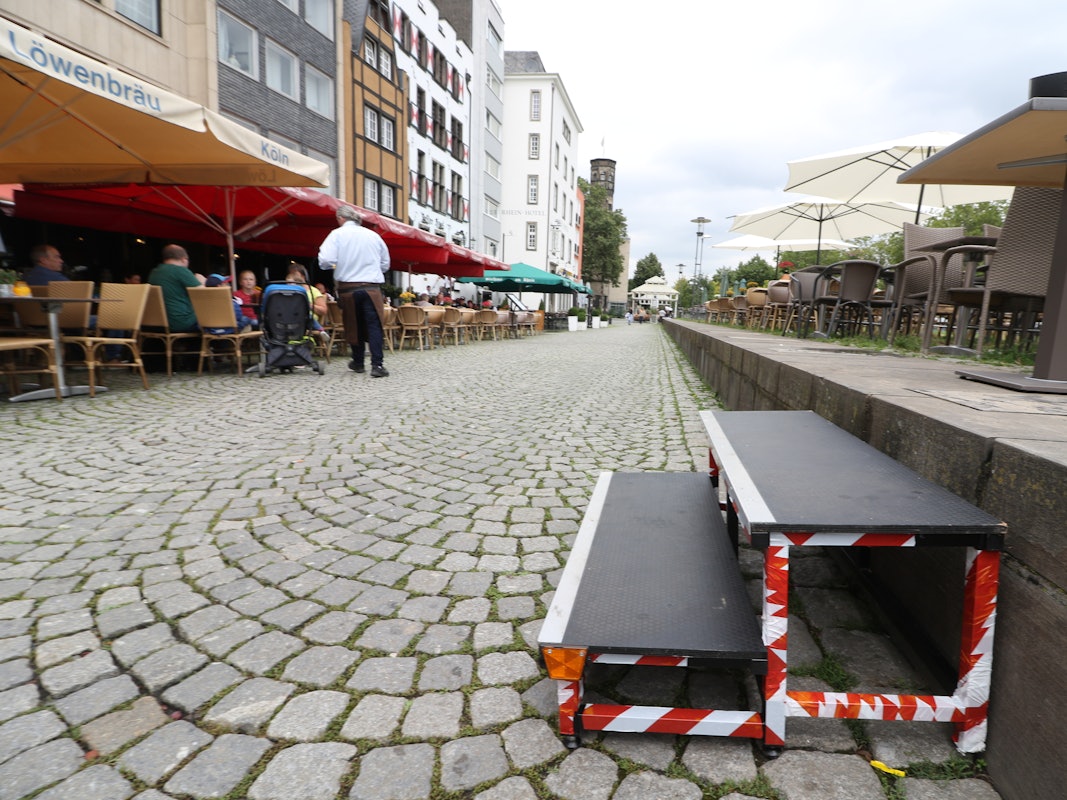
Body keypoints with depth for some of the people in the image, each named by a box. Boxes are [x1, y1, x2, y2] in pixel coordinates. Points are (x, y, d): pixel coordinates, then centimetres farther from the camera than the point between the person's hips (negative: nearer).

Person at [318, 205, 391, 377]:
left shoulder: (337, 234, -1)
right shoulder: (373, 235, 8)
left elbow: (325, 260, -13)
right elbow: (385, 264, 17)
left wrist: (336, 266, 8)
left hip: (348, 287, 0)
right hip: (372, 287, 1)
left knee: (353, 325, 13)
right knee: (374, 325, -3)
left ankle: (358, 362, 24)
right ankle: (377, 365, -14)